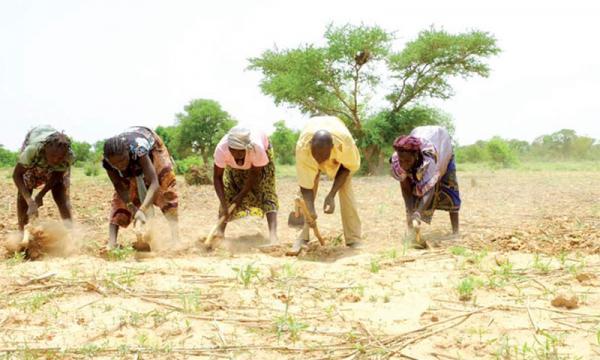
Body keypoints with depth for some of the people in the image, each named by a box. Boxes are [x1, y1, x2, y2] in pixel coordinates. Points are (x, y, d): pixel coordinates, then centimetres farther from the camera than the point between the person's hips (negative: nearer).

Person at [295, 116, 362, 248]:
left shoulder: (345, 141, -44)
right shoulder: (302, 146, -43)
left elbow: (347, 167, -22)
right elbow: (305, 184, -33)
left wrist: (331, 195, -29)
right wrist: (310, 209, -47)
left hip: (340, 156, 0)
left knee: (346, 189, -14)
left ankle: (354, 239, -9)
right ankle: (303, 236, -3)